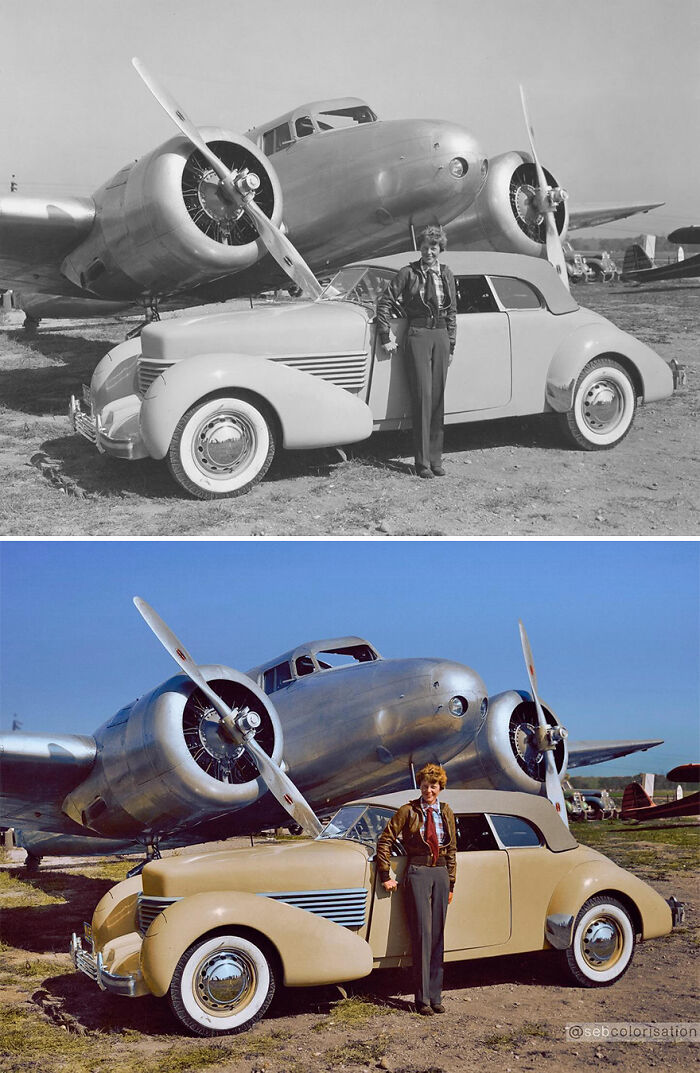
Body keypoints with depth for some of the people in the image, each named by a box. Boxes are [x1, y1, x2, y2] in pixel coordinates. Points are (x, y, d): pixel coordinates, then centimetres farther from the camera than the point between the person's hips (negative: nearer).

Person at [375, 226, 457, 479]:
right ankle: (422, 462, -5)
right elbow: (384, 304, -2)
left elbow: (452, 312, 15)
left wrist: (450, 345, 11)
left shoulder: (446, 274, 11)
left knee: (438, 399, 4)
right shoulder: (408, 273, -2)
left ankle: (435, 458, 11)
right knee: (423, 397, -8)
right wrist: (386, 338, -7)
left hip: (441, 335, 4)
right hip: (418, 334, -4)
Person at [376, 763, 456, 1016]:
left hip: (441, 874, 4)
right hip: (417, 873, -4)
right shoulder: (408, 811, -3)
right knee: (422, 934, -7)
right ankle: (422, 998, -2)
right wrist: (385, 876, -5)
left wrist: (450, 883, 13)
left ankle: (435, 995, 13)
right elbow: (384, 841, -3)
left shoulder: (446, 813, 10)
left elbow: (452, 850, 16)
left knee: (438, 936, 6)